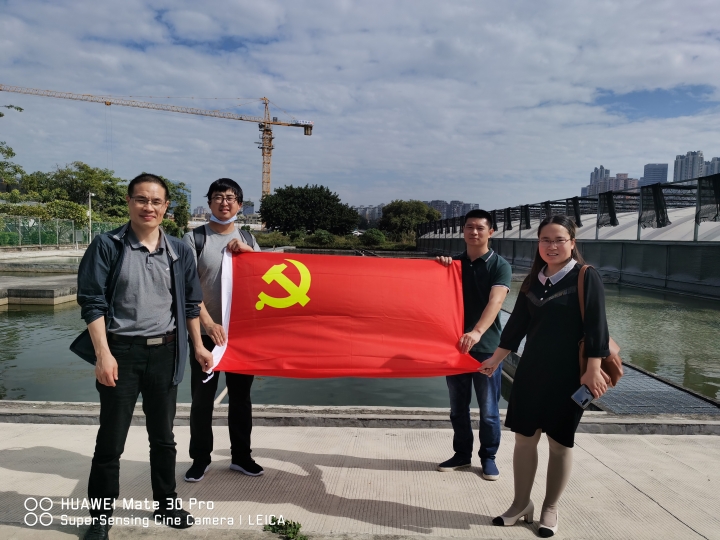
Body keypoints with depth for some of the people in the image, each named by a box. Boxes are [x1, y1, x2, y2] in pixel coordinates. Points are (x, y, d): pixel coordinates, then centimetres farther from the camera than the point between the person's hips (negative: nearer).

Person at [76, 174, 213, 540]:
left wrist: (198, 345, 11)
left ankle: (166, 504, 33)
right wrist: (103, 354, -15)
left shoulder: (179, 252, 6)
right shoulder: (107, 246, -5)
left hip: (165, 353, 3)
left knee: (163, 436, 16)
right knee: (111, 440, 7)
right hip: (122, 351, -3)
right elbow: (91, 301, -8)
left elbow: (190, 303, 13)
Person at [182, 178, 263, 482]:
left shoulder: (248, 240, 9)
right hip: (206, 332, -3)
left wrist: (248, 251, -13)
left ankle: (241, 455, 26)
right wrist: (209, 324, -20)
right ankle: (200, 458, 22)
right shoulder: (194, 238, -3)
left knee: (241, 396, 12)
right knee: (202, 398, 6)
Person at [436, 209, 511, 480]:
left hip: (486, 346, -4)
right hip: (455, 343, 4)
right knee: (458, 407, 13)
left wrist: (477, 331, -39)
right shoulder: (453, 263, 7)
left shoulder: (500, 266, -7)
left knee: (488, 409, 7)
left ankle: (488, 457, 23)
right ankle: (462, 454, 28)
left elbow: (495, 302, -22)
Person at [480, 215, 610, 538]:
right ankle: (521, 504, 25)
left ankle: (550, 509, 25)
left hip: (568, 375, -5)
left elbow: (595, 326, -13)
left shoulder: (586, 278, -8)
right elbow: (517, 324, 11)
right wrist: (496, 358, 12)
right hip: (531, 371, 5)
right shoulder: (533, 280, 7)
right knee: (524, 438, 9)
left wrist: (593, 370, -19)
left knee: (559, 442, 8)